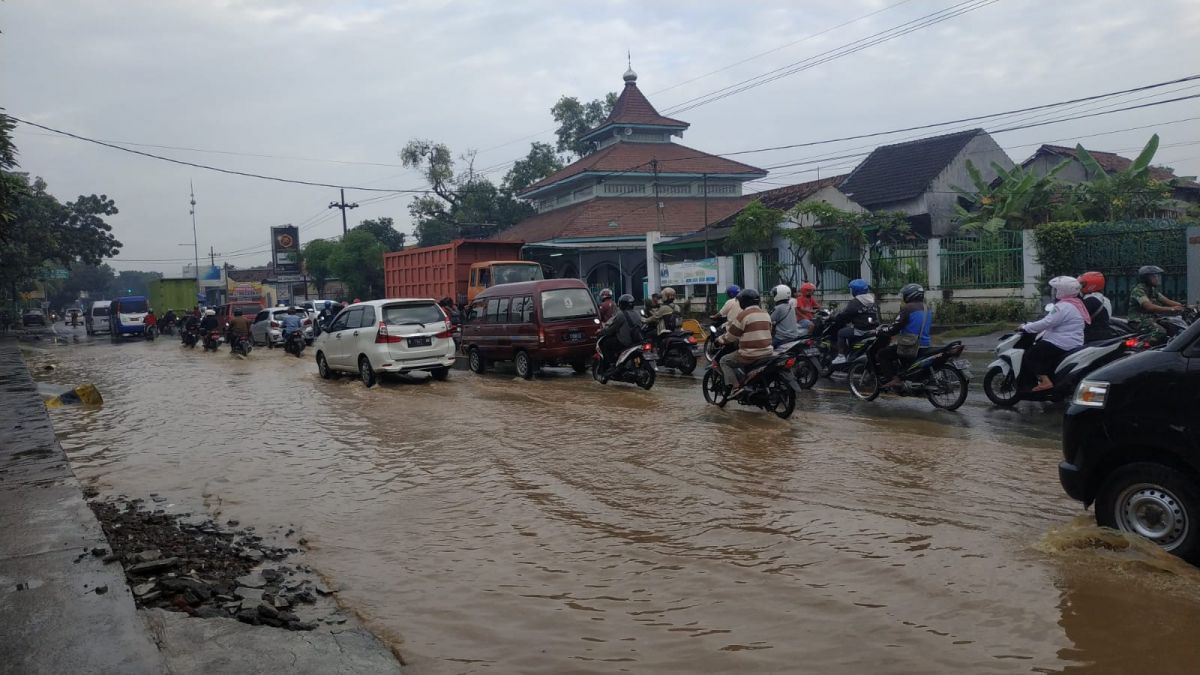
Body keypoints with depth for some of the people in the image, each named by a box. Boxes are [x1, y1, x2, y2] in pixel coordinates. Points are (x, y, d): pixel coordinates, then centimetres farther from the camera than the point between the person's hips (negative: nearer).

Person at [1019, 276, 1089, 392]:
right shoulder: (1077, 303, 17)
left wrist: (1025, 328, -14)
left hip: (1061, 345, -11)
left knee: (1031, 355, -8)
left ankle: (1045, 381, -17)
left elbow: (1046, 322, -22)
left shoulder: (1063, 307, -17)